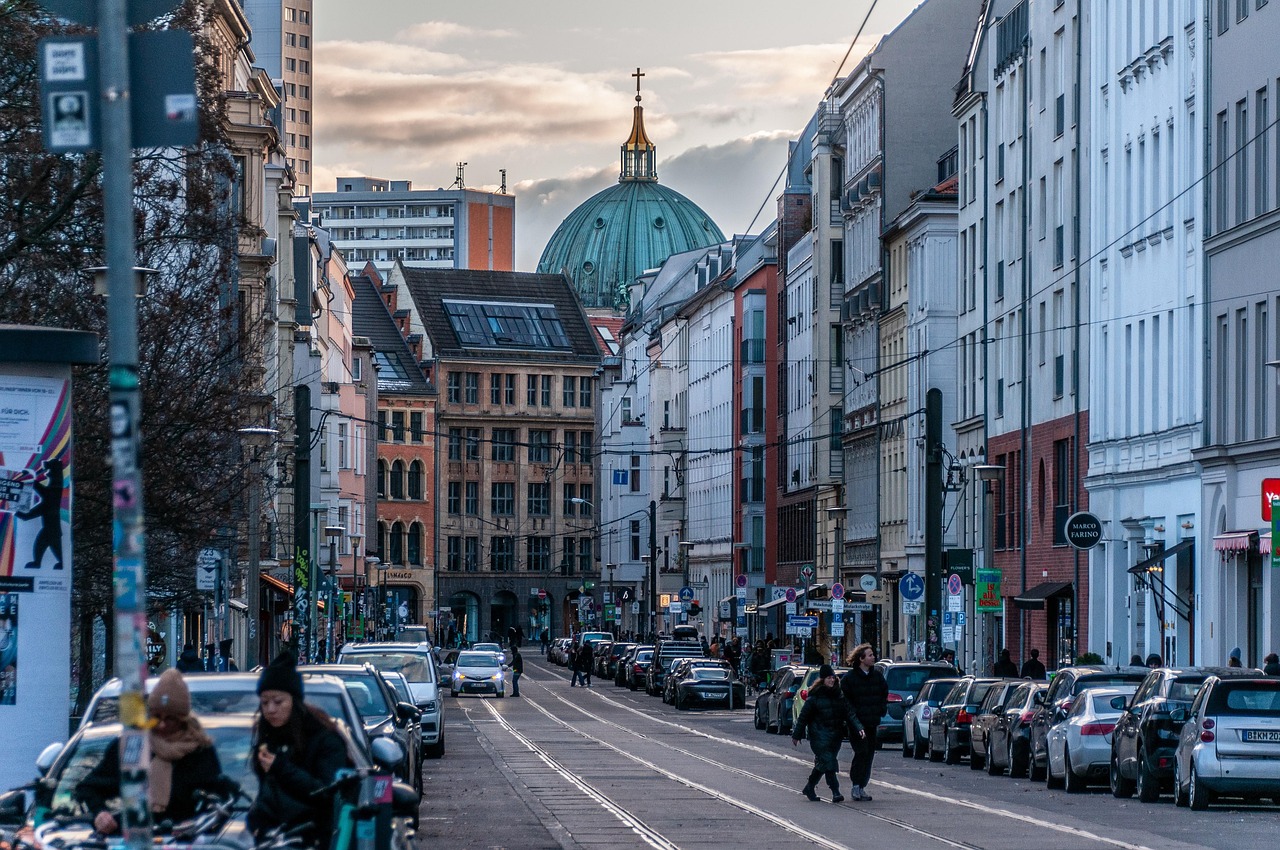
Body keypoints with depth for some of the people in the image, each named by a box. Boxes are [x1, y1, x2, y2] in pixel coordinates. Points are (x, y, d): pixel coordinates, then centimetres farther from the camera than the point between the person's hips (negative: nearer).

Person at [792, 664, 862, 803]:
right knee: (828, 762, -15)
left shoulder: (839, 695, 9)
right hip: (819, 735, -5)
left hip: (836, 734, 5)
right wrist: (796, 735, 2)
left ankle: (809, 788, 29)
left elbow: (849, 713, 4)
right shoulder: (815, 697, -5)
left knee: (822, 763, 12)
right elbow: (803, 717, 0)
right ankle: (835, 793, -18)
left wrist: (859, 728, -11)